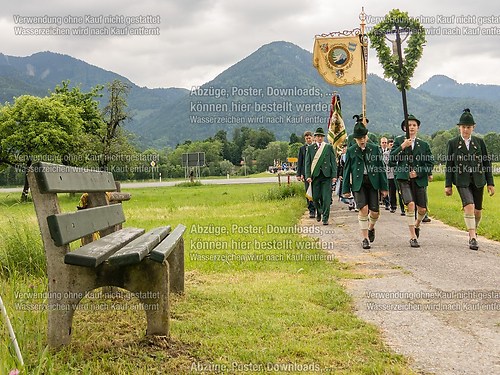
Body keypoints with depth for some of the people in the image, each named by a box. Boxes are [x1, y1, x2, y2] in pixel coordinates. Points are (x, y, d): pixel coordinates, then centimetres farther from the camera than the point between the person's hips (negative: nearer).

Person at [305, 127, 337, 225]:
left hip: (326, 175, -1)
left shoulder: (329, 147, 6)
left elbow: (333, 162, 5)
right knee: (315, 197, 4)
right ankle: (319, 212, 32)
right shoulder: (310, 148, 8)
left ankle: (325, 218, 1)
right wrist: (308, 176, -4)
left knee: (326, 198, -5)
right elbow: (307, 163, 7)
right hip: (315, 176, 1)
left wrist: (334, 175, -3)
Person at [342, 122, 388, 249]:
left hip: (373, 182, 1)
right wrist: (346, 189, 3)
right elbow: (347, 170, 6)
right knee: (363, 209, -13)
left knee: (375, 211, -1)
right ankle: (365, 238, -1)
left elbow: (381, 167, 6)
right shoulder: (351, 151, 3)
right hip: (358, 183, -1)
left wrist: (384, 187, 3)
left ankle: (371, 228, 33)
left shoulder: (375, 148, 4)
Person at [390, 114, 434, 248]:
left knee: (422, 209, 4)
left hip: (419, 179, 3)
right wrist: (402, 147, -13)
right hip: (404, 178, -2)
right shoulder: (399, 141, 6)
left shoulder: (423, 144, 10)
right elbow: (391, 160, -3)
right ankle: (413, 237, -10)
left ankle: (416, 225, 39)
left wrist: (418, 172, -4)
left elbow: (430, 162, 10)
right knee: (410, 204, -20)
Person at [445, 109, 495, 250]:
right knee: (469, 206, -21)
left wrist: (490, 183, 6)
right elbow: (449, 165, 5)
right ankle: (472, 238, -18)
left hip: (478, 180, 3)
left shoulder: (479, 142, 7)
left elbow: (487, 162, 10)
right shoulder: (452, 143, 3)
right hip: (462, 181, -2)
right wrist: (448, 185, 1)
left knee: (477, 211, 8)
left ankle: (473, 230, 35)